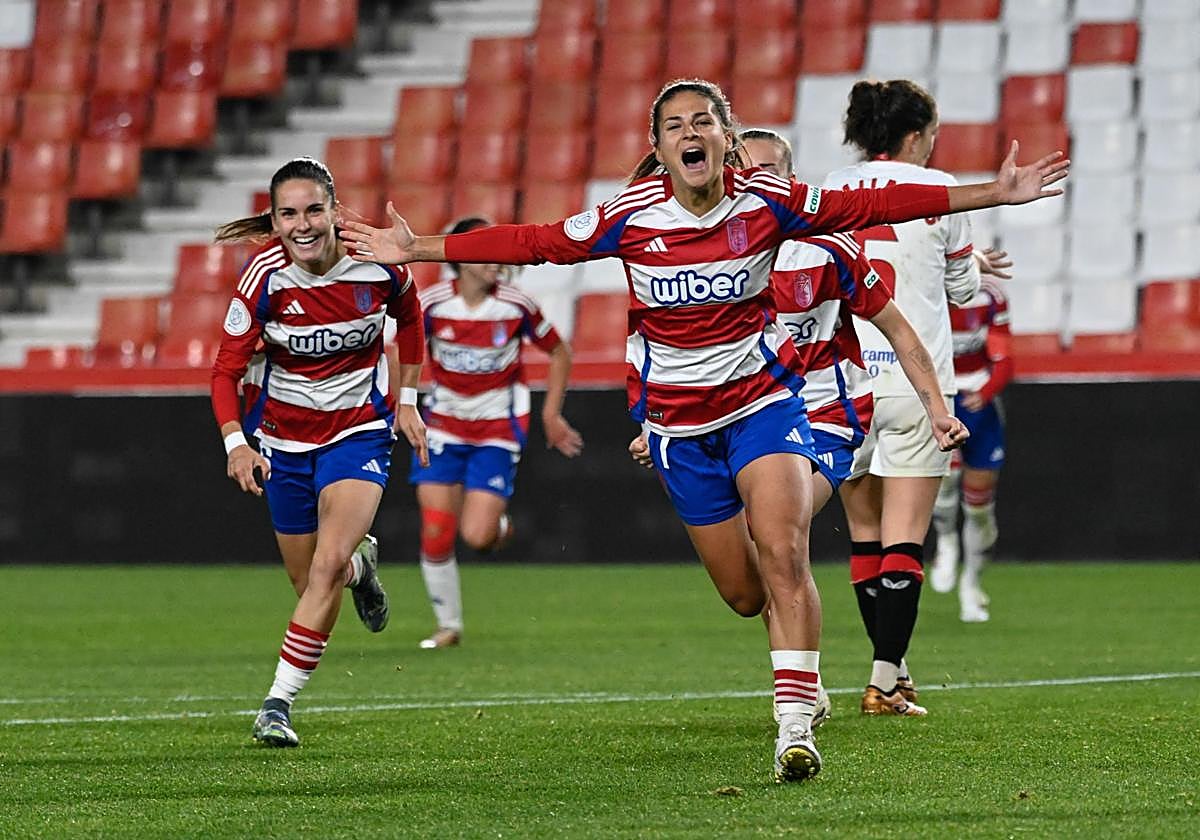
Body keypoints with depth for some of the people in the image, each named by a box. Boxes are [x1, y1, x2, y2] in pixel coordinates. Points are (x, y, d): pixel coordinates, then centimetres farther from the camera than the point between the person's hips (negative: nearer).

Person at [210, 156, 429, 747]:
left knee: (329, 565, -21)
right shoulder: (263, 278, -19)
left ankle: (278, 703, -15)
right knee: (307, 580, 11)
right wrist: (236, 442, -28)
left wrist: (406, 400, 7)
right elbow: (226, 371, -13)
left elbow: (409, 318, 8)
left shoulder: (378, 265, -17)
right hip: (283, 437, 1)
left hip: (359, 431, -1)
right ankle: (361, 567, 48)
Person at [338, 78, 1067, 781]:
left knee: (782, 555, -22)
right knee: (746, 592, 5)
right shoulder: (630, 218, -10)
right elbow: (533, 242, -5)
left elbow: (869, 206, -6)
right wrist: (417, 250, -6)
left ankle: (796, 727, -23)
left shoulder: (767, 202, -10)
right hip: (678, 420, 1)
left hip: (763, 399, -1)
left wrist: (993, 193, -8)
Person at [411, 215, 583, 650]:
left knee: (476, 536, -14)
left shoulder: (516, 305, -10)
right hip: (443, 429, 1)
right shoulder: (431, 304, -9)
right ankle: (449, 625, 14)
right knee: (436, 534, -6)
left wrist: (551, 414, 1)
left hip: (498, 432, -1)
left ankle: (498, 527, 24)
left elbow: (559, 353, 5)